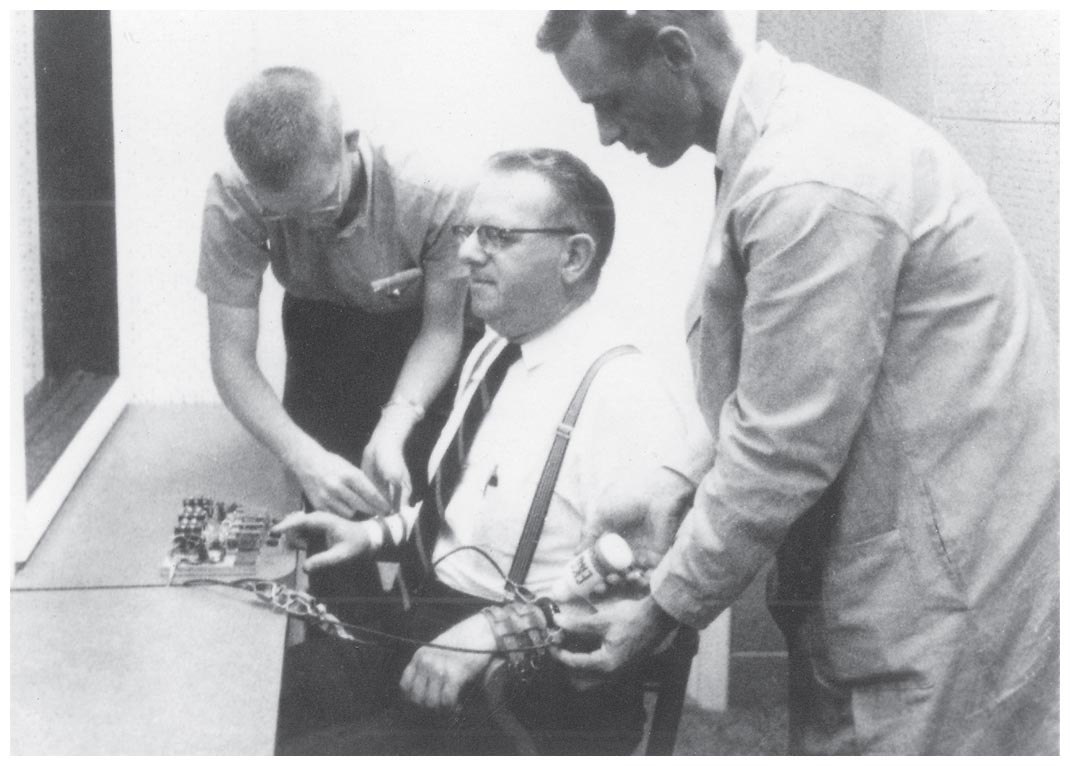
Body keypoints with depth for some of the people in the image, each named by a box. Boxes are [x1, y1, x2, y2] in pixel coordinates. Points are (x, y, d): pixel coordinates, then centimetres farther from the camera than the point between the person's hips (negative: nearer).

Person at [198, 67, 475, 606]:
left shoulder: (431, 193, -38)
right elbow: (232, 356, -28)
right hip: (322, 321, 1)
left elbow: (443, 326, -23)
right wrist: (303, 456, -43)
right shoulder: (233, 203, -33)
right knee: (330, 499, -5)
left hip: (422, 320, -1)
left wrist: (394, 429, -39)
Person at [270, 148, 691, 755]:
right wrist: (378, 532, 6)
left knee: (319, 749, -21)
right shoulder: (493, 351, 11)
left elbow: (647, 601, -22)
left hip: (534, 696, -8)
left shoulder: (624, 395, -18)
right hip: (429, 625, 8)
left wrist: (493, 634, -25)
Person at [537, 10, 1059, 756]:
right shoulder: (781, 131, 5)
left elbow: (782, 450, -21)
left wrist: (661, 611, -10)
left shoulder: (811, 185, -25)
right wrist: (681, 479, 3)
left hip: (949, 587, -9)